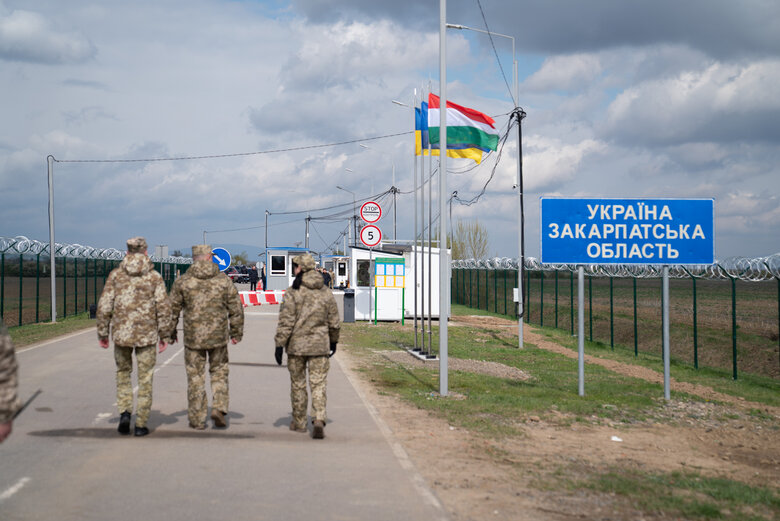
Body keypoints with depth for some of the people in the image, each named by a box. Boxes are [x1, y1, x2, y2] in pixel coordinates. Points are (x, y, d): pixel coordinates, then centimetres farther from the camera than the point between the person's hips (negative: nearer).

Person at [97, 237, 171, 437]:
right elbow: (163, 307, -6)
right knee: (145, 378, 8)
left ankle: (124, 412, 3)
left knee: (123, 372, 20)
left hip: (121, 332, 1)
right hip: (147, 334, -1)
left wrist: (102, 333, 7)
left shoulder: (116, 275, 0)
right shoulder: (154, 277, -2)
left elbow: (104, 306, -2)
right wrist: (163, 335, 3)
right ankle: (141, 424, 9)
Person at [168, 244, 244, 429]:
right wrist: (236, 332, 14)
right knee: (219, 372, 16)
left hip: (193, 337, 0)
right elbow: (236, 308, 3)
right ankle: (219, 408, -1)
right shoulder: (223, 280, -1)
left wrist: (170, 332, 14)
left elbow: (173, 308, 2)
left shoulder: (183, 281, -3)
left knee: (195, 377, 7)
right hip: (218, 337, 1)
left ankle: (197, 419, 10)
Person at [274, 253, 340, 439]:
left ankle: (299, 422, 23)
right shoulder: (325, 293, 4)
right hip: (320, 345, 2)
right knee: (318, 384, 1)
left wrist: (279, 344, -8)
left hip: (296, 345, -2)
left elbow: (286, 321, -12)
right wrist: (333, 341, 25)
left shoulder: (293, 293, -9)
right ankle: (318, 420, -17)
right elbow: (334, 322, 11)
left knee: (298, 384, 12)